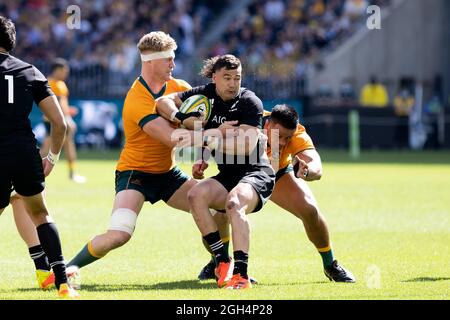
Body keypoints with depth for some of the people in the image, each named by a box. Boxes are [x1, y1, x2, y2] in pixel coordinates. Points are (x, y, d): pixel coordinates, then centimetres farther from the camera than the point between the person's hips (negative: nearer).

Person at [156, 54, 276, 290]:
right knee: (196, 195, -22)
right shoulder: (206, 95, 4)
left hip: (256, 174, -6)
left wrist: (210, 140, -25)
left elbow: (246, 147, -22)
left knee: (234, 202, -35)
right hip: (227, 176, 6)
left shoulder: (250, 102, -11)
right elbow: (163, 102, 4)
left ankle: (241, 274, -41)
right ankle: (222, 262, -18)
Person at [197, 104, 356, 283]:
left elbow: (317, 170, -47)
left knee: (310, 209, -19)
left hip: (279, 174, 1)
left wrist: (306, 171, -70)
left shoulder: (297, 136, -34)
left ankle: (330, 265, 5)